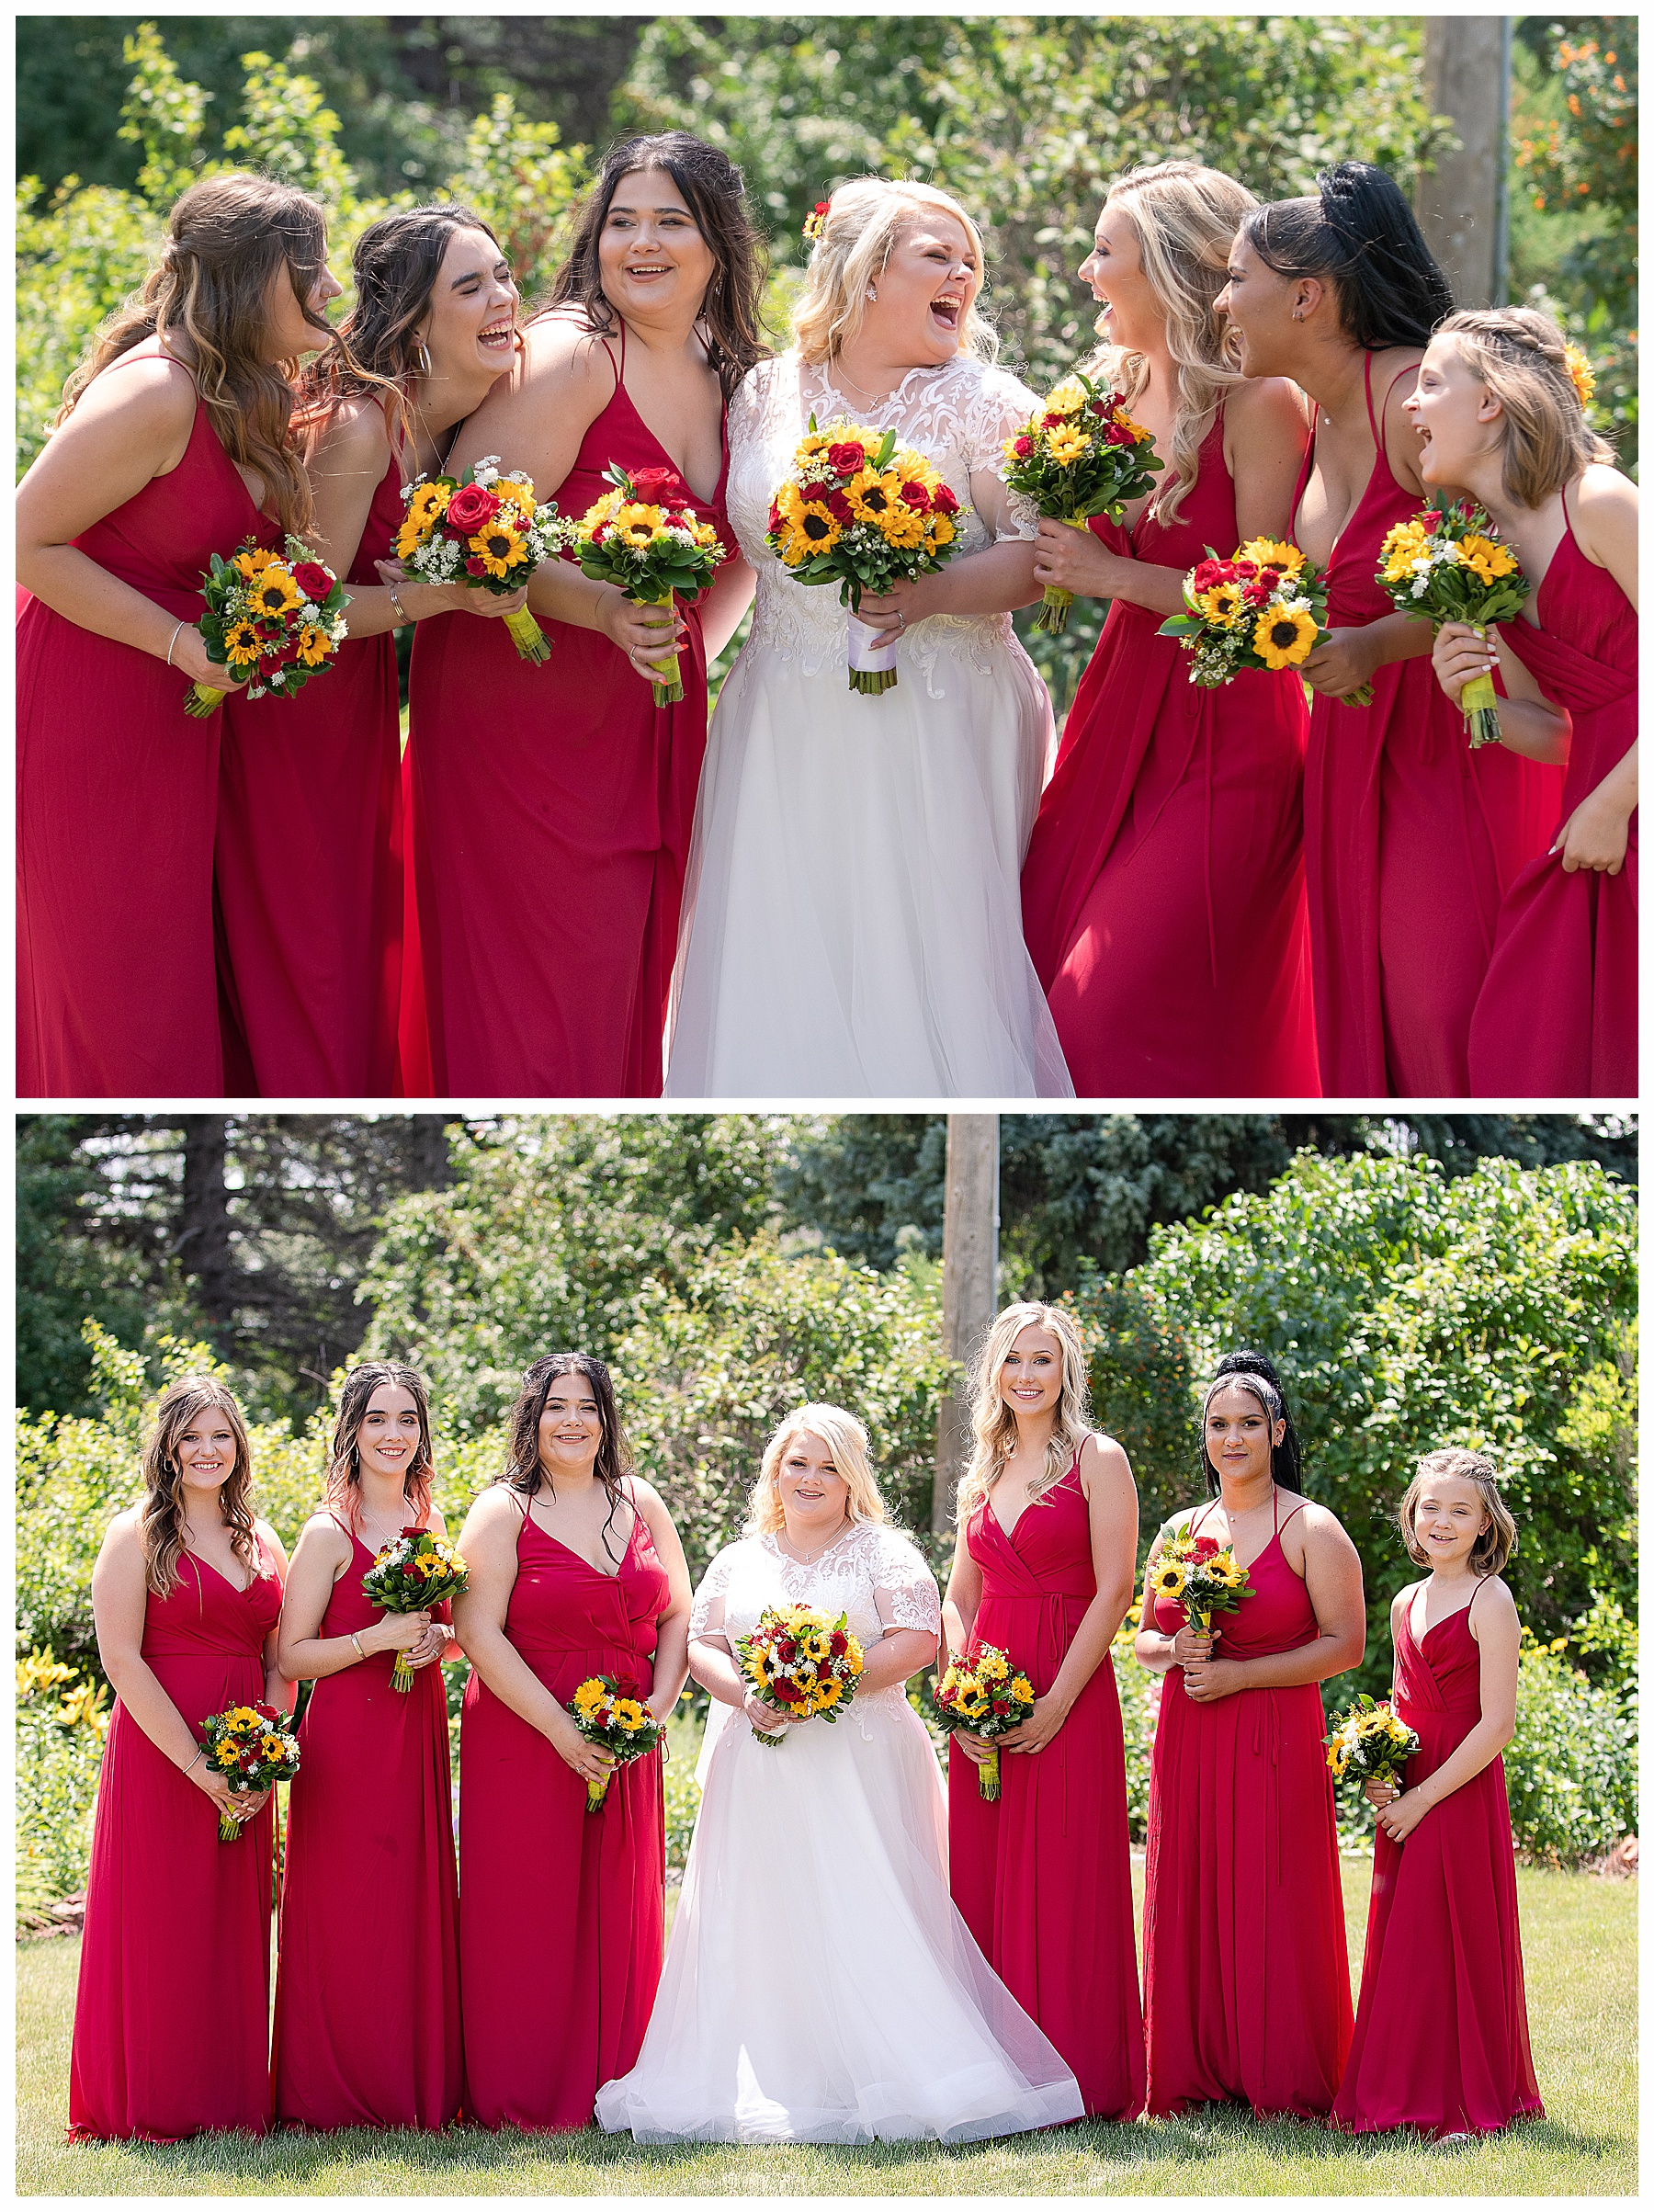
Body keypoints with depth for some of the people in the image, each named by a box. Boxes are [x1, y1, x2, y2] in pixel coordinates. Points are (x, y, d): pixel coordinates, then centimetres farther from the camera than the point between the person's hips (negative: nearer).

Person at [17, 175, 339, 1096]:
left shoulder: (246, 395, 7)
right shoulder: (155, 392, -23)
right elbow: (29, 542, -20)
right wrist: (182, 643, -22)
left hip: (176, 709, 9)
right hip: (89, 704, -9)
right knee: (115, 987, -1)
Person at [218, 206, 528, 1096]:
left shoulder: (468, 415, -2)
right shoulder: (359, 425, -26)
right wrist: (444, 595, -29)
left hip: (363, 697, 8)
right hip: (285, 707, -8)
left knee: (366, 950, 14)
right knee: (293, 964, -2)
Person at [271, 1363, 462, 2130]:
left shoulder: (430, 1524, 11)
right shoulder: (328, 1534, -7)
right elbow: (291, 1657, -8)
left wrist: (437, 1639, 0)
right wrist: (377, 1639, -19)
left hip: (420, 1729, 6)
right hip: (347, 1735, -6)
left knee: (419, 1904, 7)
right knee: (347, 1913, -4)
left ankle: (420, 2086, 15)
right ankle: (337, 2092, 5)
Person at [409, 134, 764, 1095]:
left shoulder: (731, 377, 7)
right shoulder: (570, 357, -16)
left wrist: (692, 646, 8)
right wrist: (603, 609, -31)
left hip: (645, 717, 7)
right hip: (519, 705, -7)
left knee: (629, 973, 11)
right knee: (537, 989, -4)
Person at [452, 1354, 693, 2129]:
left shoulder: (641, 1505, 11)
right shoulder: (503, 1512, -3)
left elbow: (678, 1615, 13)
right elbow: (479, 1633, -11)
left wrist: (659, 1704, -4)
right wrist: (562, 1730, -16)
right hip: (524, 1739, -4)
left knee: (619, 1914, 5)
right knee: (526, 1915, -3)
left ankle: (612, 2081, 13)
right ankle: (519, 2098, 3)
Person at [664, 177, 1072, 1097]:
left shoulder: (983, 403, 1)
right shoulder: (768, 394, 10)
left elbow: (1038, 555, -6)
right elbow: (738, 541, 19)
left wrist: (932, 595, -20)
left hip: (934, 732, -3)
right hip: (790, 734, 3)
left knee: (929, 957, -7)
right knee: (784, 965, 1)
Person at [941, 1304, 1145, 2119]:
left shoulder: (1097, 1461, -1)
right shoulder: (984, 1474, 16)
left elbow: (1114, 1590, -9)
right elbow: (958, 1600, 16)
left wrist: (1058, 1701, -15)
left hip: (1066, 1692, -6)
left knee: (1063, 1877, -6)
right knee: (984, 1876, 4)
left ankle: (1078, 2077, -1)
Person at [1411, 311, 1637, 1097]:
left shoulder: (1598, 502, -11)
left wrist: (1612, 803, -13)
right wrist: (1473, 699, -5)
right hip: (1594, 807, 7)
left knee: (1623, 1047, -7)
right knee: (1517, 1043, 1)